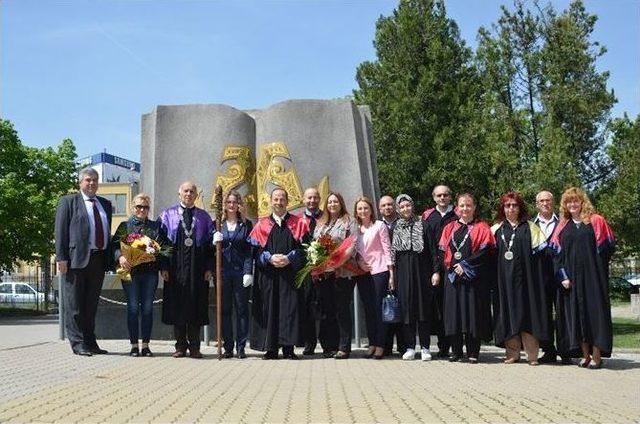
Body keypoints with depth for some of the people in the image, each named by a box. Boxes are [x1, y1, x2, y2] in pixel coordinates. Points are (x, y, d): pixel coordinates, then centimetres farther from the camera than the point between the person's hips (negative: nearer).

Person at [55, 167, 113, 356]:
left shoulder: (105, 204, 19)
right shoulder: (68, 201, 4)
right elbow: (60, 231, -3)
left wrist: (110, 258, 9)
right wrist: (61, 258, -12)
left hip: (99, 260, 5)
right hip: (77, 259, -5)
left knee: (91, 305, 11)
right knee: (74, 304, -2)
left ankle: (90, 342, 17)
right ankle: (78, 343, 2)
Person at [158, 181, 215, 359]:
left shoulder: (204, 217, 9)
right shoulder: (168, 215, 8)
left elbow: (210, 243, 6)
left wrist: (209, 268, -3)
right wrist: (163, 267, -6)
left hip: (197, 268, 0)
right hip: (175, 268, 0)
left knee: (196, 307, 1)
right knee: (177, 306, 3)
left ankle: (194, 347, 9)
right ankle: (180, 346, 12)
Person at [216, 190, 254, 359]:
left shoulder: (246, 224, 7)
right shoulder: (218, 224, 10)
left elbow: (250, 250, 1)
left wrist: (248, 272, -8)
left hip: (241, 272, -1)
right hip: (223, 272, 1)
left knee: (242, 310, 2)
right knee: (225, 310, 4)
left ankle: (241, 347, 7)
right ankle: (228, 347, 10)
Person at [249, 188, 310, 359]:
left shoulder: (298, 223, 9)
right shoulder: (262, 224, 11)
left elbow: (303, 247, 1)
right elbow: (256, 249, 4)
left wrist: (289, 258, -14)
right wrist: (269, 258, -13)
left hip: (290, 273, -1)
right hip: (268, 275, 1)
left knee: (289, 308, -5)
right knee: (269, 309, 0)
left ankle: (288, 348, -2)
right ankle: (271, 348, 5)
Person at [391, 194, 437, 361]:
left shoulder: (422, 224, 2)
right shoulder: (395, 227, 8)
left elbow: (431, 248, 0)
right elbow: (392, 253, 9)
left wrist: (435, 271, -7)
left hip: (421, 270, -2)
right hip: (403, 271, 2)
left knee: (423, 307, -1)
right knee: (406, 307, 2)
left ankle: (425, 347, 5)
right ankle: (410, 347, 9)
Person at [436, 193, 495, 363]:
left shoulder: (481, 228, 4)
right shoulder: (450, 228, 13)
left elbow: (485, 251, -7)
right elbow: (442, 251, 9)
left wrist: (465, 265, -13)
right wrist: (438, 271, -5)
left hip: (474, 277, -3)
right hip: (452, 276, 3)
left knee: (473, 312, -2)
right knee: (454, 311, 3)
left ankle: (473, 352, 5)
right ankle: (456, 351, 11)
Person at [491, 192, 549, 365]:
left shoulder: (529, 228, 7)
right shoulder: (496, 229, 12)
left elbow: (539, 250, 1)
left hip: (524, 277, -2)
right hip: (504, 278, 2)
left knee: (526, 313, -3)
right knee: (508, 313, 2)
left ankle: (532, 354, 2)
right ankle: (513, 353, 8)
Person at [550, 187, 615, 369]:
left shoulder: (596, 221, 3)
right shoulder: (562, 227, 10)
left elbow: (608, 245, 2)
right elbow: (556, 253, 5)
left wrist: (597, 266, -5)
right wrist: (562, 276, -6)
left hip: (593, 276, -3)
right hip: (571, 277, 3)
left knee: (594, 311, -3)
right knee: (576, 313, 3)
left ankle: (597, 355, 2)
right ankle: (585, 354, 10)